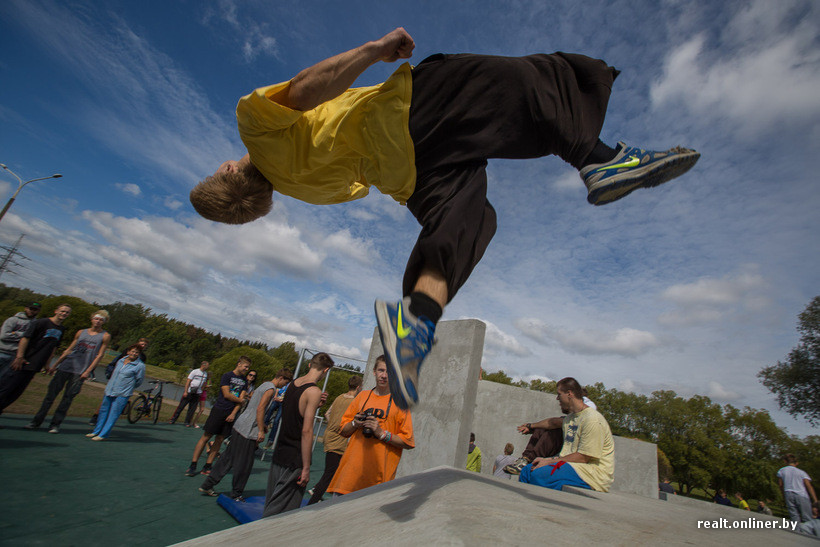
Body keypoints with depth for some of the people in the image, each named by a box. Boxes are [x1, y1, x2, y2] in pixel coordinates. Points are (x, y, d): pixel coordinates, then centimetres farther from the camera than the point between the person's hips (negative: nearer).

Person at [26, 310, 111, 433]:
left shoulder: (105, 336, 0)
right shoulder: (81, 332, 11)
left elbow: (99, 355, -3)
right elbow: (68, 350, 16)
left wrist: (88, 371, -8)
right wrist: (54, 365, 14)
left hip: (80, 371, -3)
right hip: (66, 366, 3)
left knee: (68, 397, -1)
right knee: (51, 393, 4)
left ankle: (55, 424, 10)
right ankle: (36, 421, 17)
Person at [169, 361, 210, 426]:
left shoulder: (206, 374, 9)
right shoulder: (195, 371, -6)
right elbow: (188, 381, -6)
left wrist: (201, 392, 11)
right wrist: (185, 391, -11)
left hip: (197, 394, 4)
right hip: (189, 392, -4)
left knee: (192, 408, 5)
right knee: (181, 406, 2)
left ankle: (187, 422, 14)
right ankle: (173, 420, 15)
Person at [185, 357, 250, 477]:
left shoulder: (244, 381, 10)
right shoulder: (227, 376, -4)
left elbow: (241, 398, 3)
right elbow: (226, 395, -11)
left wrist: (233, 413, -7)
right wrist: (240, 400, -1)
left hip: (231, 413, 4)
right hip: (219, 410, -4)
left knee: (219, 439, 6)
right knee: (206, 436, 0)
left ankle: (207, 467, 15)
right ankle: (193, 465, 11)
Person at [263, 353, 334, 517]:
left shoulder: (293, 383, 5)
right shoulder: (314, 391, -19)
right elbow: (306, 431, -21)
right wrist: (306, 468, -16)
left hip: (279, 453, 8)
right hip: (294, 459, -8)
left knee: (271, 502, 21)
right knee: (281, 510, 5)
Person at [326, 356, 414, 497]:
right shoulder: (362, 396, 11)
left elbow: (408, 443, -5)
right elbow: (343, 431, 16)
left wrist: (381, 433, -16)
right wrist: (355, 424, -5)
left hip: (378, 475, -3)